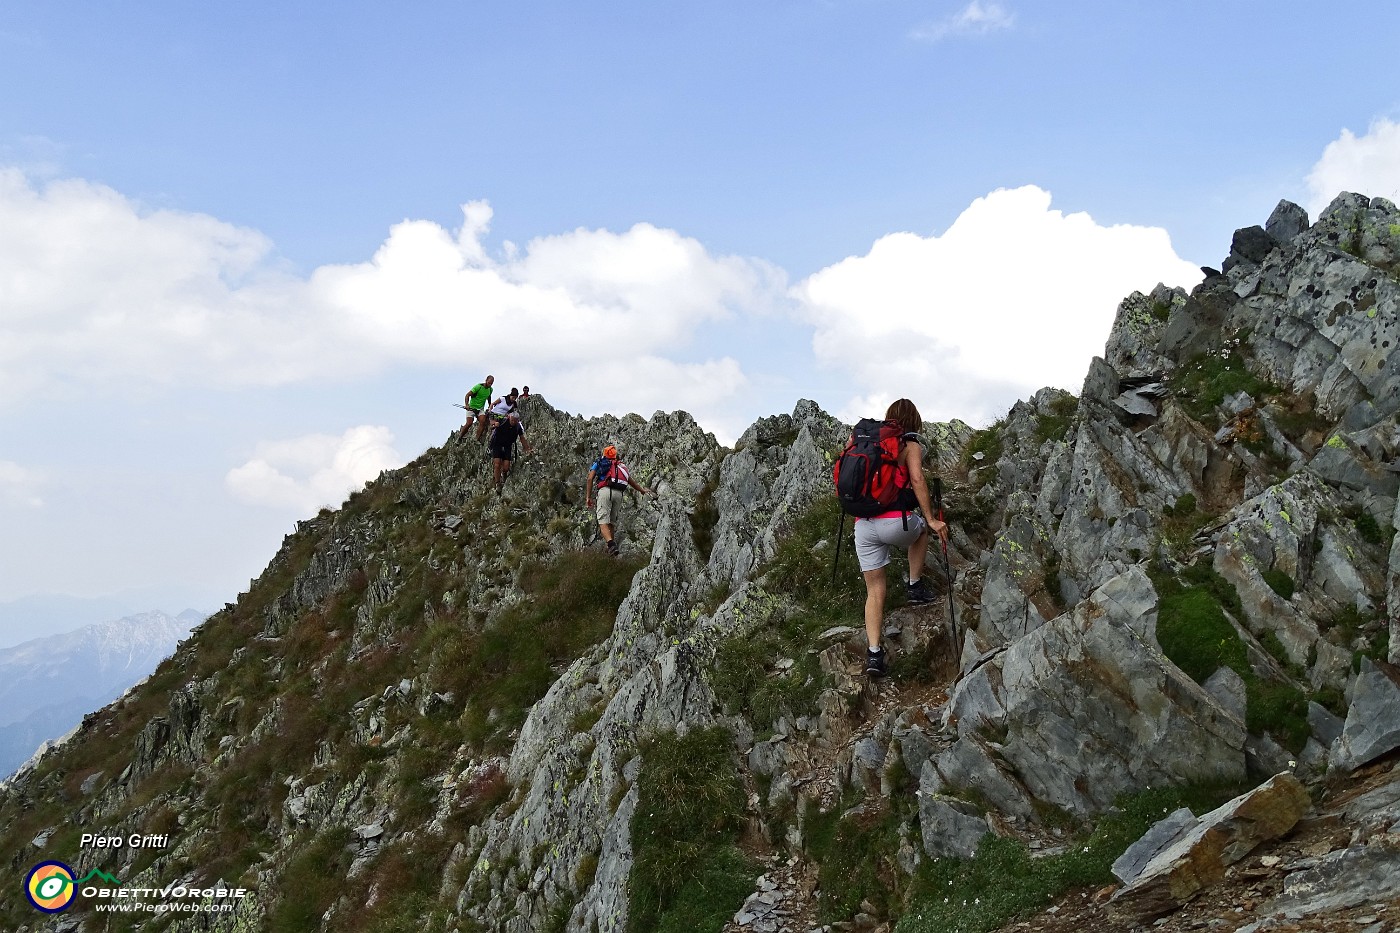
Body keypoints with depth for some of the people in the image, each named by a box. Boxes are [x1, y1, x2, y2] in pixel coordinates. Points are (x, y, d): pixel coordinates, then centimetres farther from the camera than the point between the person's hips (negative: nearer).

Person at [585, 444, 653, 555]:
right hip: (619, 493, 4)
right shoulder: (621, 465, 29)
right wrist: (643, 490, 49)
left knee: (603, 521, -10)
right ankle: (612, 548, 13)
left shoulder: (598, 463, 20)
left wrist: (589, 497, 8)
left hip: (605, 491, -4)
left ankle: (611, 544, -32)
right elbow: (631, 481, 34)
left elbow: (590, 479, 8)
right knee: (612, 522, 16)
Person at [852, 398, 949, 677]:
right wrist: (931, 520, -10)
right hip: (896, 522, -3)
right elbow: (916, 479, -11)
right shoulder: (910, 445, 3)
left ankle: (873, 653, -1)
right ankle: (915, 585, 29)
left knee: (875, 590, 9)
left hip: (863, 525, 4)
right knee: (922, 528, 34)